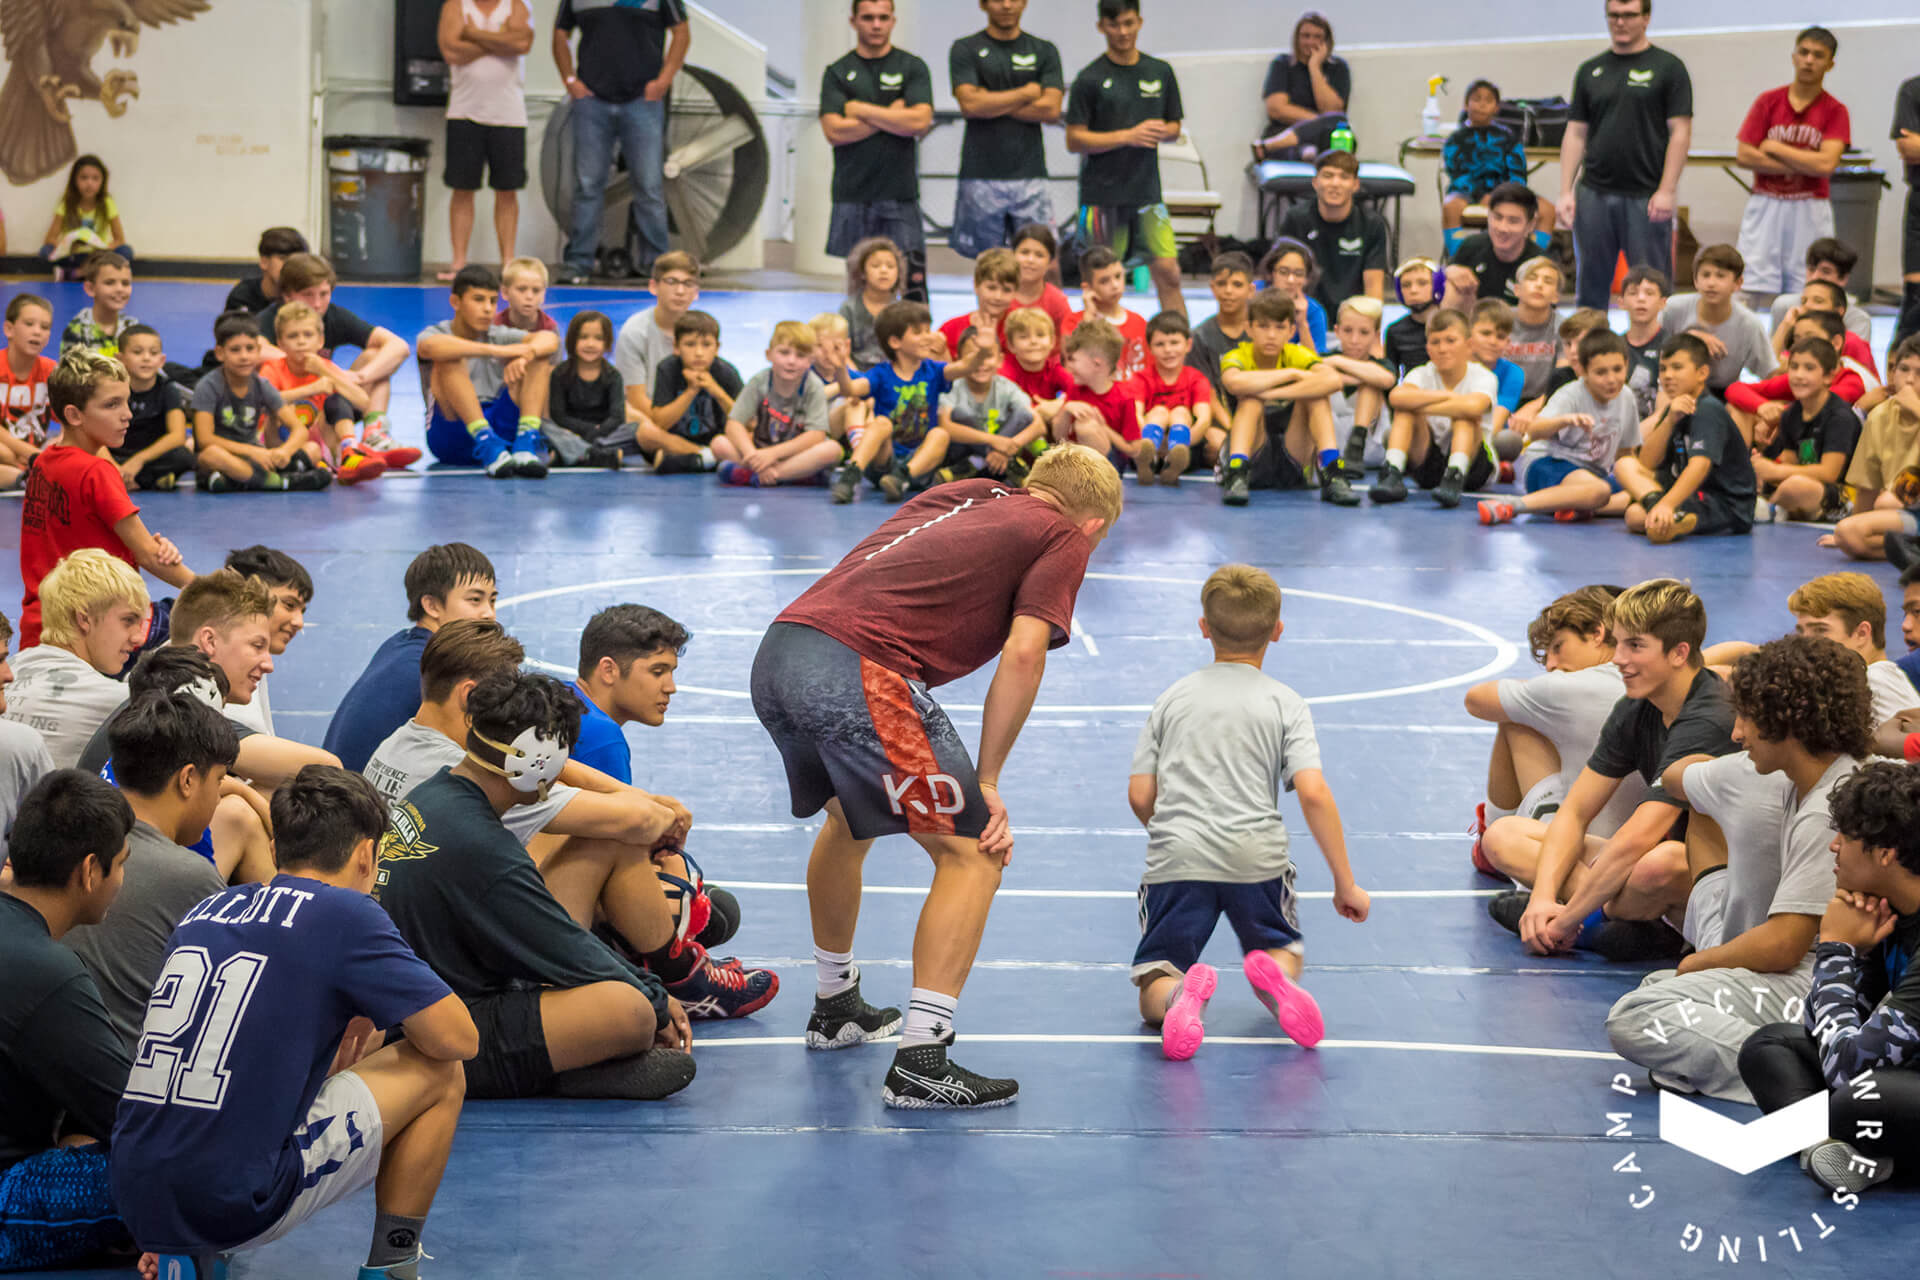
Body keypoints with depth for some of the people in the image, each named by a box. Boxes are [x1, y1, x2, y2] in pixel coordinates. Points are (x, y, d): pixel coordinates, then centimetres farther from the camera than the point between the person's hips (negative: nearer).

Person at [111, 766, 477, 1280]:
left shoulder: (204, 911, 16)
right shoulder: (347, 913, -3)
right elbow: (458, 1039, 0)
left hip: (138, 1204, 7)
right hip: (236, 1208, -7)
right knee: (438, 1073, 10)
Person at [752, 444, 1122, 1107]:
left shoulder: (962, 494, 29)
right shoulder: (1064, 537, 11)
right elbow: (1023, 653, -3)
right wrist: (986, 784, 2)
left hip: (777, 652, 8)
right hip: (859, 671, -8)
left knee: (850, 817, 31)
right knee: (971, 851, 1)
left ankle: (835, 1005, 45)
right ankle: (919, 1063, -6)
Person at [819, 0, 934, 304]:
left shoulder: (912, 68, 6)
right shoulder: (837, 73, 8)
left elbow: (920, 121, -9)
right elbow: (834, 130, -5)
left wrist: (860, 110, -5)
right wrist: (891, 116, -6)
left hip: (900, 194, -1)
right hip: (853, 195, 1)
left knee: (913, 277, -9)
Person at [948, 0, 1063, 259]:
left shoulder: (1044, 51, 11)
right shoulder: (965, 50, 6)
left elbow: (1051, 110, -2)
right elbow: (969, 104, -9)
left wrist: (992, 104, -5)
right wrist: (1026, 94, -2)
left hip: (1029, 172, 2)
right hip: (981, 176, -1)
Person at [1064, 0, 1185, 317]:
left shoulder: (1160, 72, 8)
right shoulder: (1090, 78, -4)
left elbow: (1174, 127, 17)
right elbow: (1074, 140, -7)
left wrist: (1162, 131, -7)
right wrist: (1129, 136, -16)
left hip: (1147, 192, 3)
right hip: (1102, 194, -3)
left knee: (1168, 273, -4)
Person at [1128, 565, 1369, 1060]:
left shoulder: (1172, 698, 15)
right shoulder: (1285, 703, 8)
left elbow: (1139, 797, 10)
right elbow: (1313, 794, -5)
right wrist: (1345, 883, 0)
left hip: (1176, 856, 1)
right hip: (1257, 856, -1)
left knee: (1153, 994, 9)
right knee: (1285, 949, 25)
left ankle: (1181, 994, -30)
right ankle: (1275, 976, -13)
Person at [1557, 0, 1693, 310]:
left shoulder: (1667, 67, 1)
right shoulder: (1590, 71, 12)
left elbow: (1680, 132, -4)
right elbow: (1575, 134, 12)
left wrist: (1666, 191, -12)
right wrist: (1566, 191, 2)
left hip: (1645, 199, -4)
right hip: (1594, 194, 4)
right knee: (1589, 287, 8)